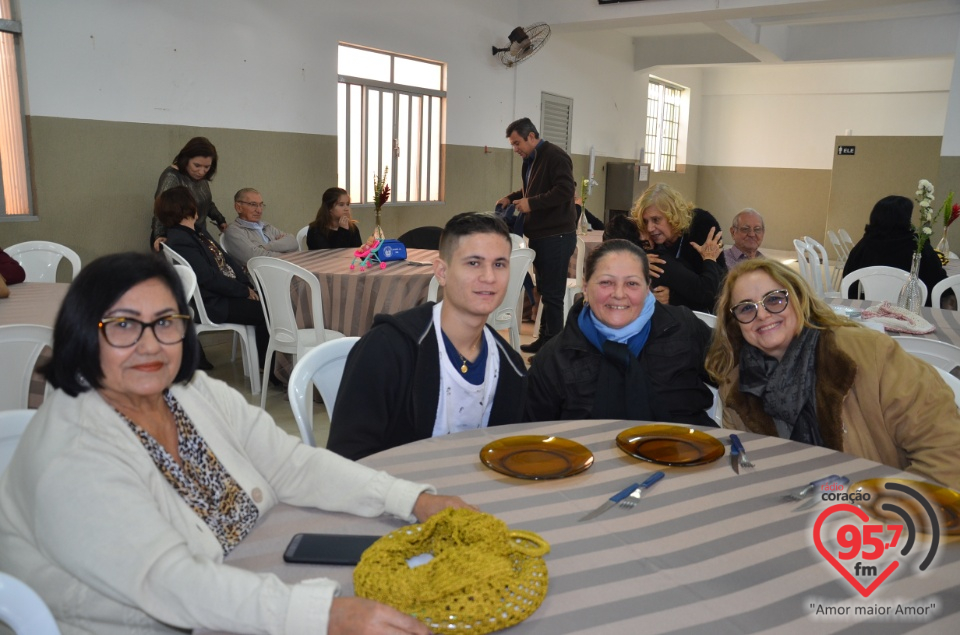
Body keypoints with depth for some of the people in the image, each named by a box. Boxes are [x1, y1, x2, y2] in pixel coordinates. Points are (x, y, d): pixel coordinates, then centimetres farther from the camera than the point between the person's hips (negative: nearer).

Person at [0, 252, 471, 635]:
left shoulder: (198, 394, -1)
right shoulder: (72, 458, -22)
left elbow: (294, 466, -4)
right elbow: (169, 584, -31)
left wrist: (414, 499, -15)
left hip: (252, 591, 6)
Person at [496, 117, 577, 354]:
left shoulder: (555, 156, -14)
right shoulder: (530, 160, 15)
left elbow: (565, 191, -24)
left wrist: (531, 203, -24)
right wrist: (511, 198, 10)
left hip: (556, 236, -10)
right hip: (539, 235, 10)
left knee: (553, 293, -5)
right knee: (544, 290, 15)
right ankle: (545, 339, 25)